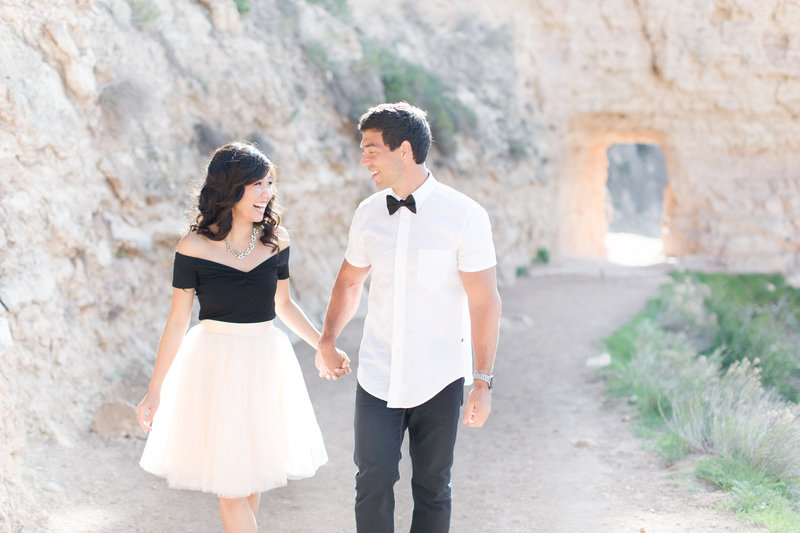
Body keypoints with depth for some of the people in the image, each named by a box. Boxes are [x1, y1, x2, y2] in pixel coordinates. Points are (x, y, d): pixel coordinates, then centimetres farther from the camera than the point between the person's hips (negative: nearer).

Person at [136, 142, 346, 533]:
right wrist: (155, 390, -4)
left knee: (250, 475, 11)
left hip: (265, 363, 3)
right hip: (216, 365, -3)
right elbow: (177, 320, -6)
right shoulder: (195, 247, -11)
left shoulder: (276, 240, -1)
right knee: (230, 483, -1)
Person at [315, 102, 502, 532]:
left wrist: (483, 382, -12)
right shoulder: (368, 214, 3)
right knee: (373, 481, -3)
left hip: (439, 381, -3)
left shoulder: (464, 216, -11)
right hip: (378, 377, 3)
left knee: (432, 489, 9)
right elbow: (350, 281, 17)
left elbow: (484, 302, -10)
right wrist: (327, 342, 5)